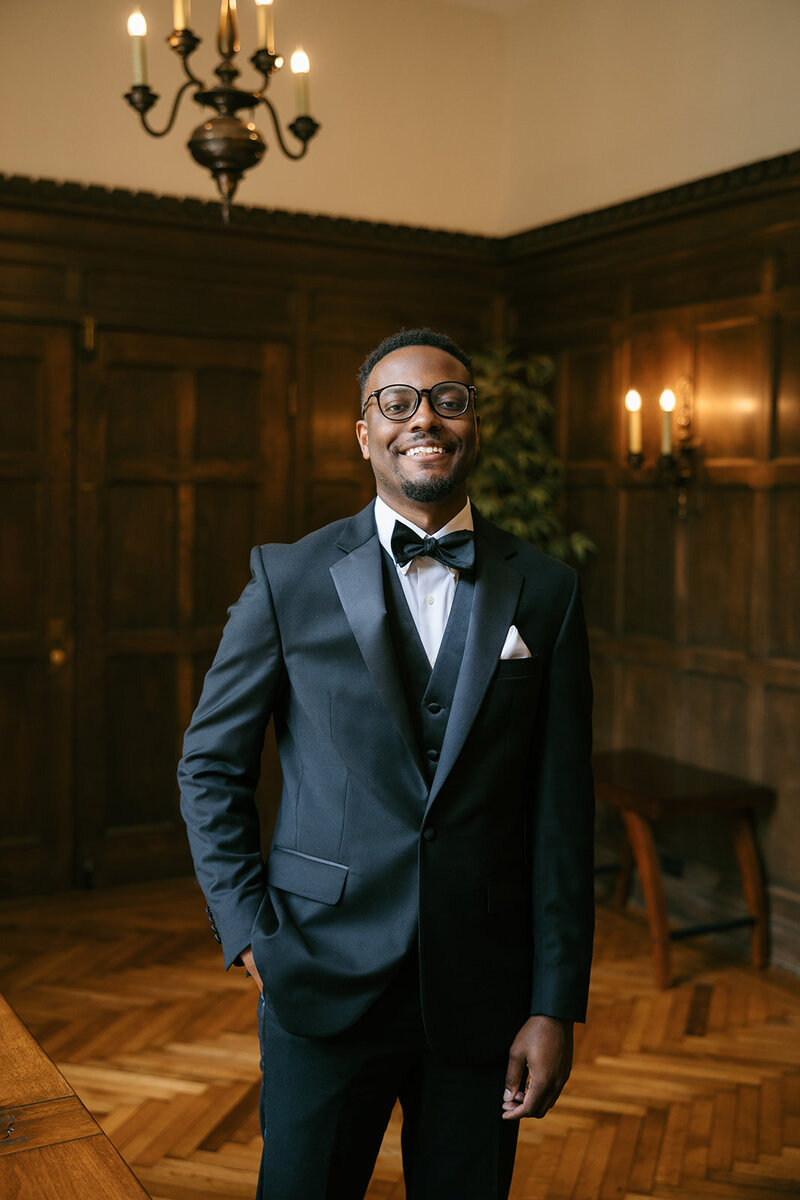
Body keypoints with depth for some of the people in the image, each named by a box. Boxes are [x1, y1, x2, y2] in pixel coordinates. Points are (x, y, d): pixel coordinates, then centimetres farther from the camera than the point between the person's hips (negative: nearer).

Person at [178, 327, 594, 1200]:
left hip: (484, 994, 1)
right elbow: (210, 766, 4)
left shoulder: (545, 593, 0)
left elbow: (562, 811, 0)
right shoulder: (290, 579, -2)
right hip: (325, 984, -1)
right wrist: (247, 933, -3)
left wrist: (557, 1005, -2)